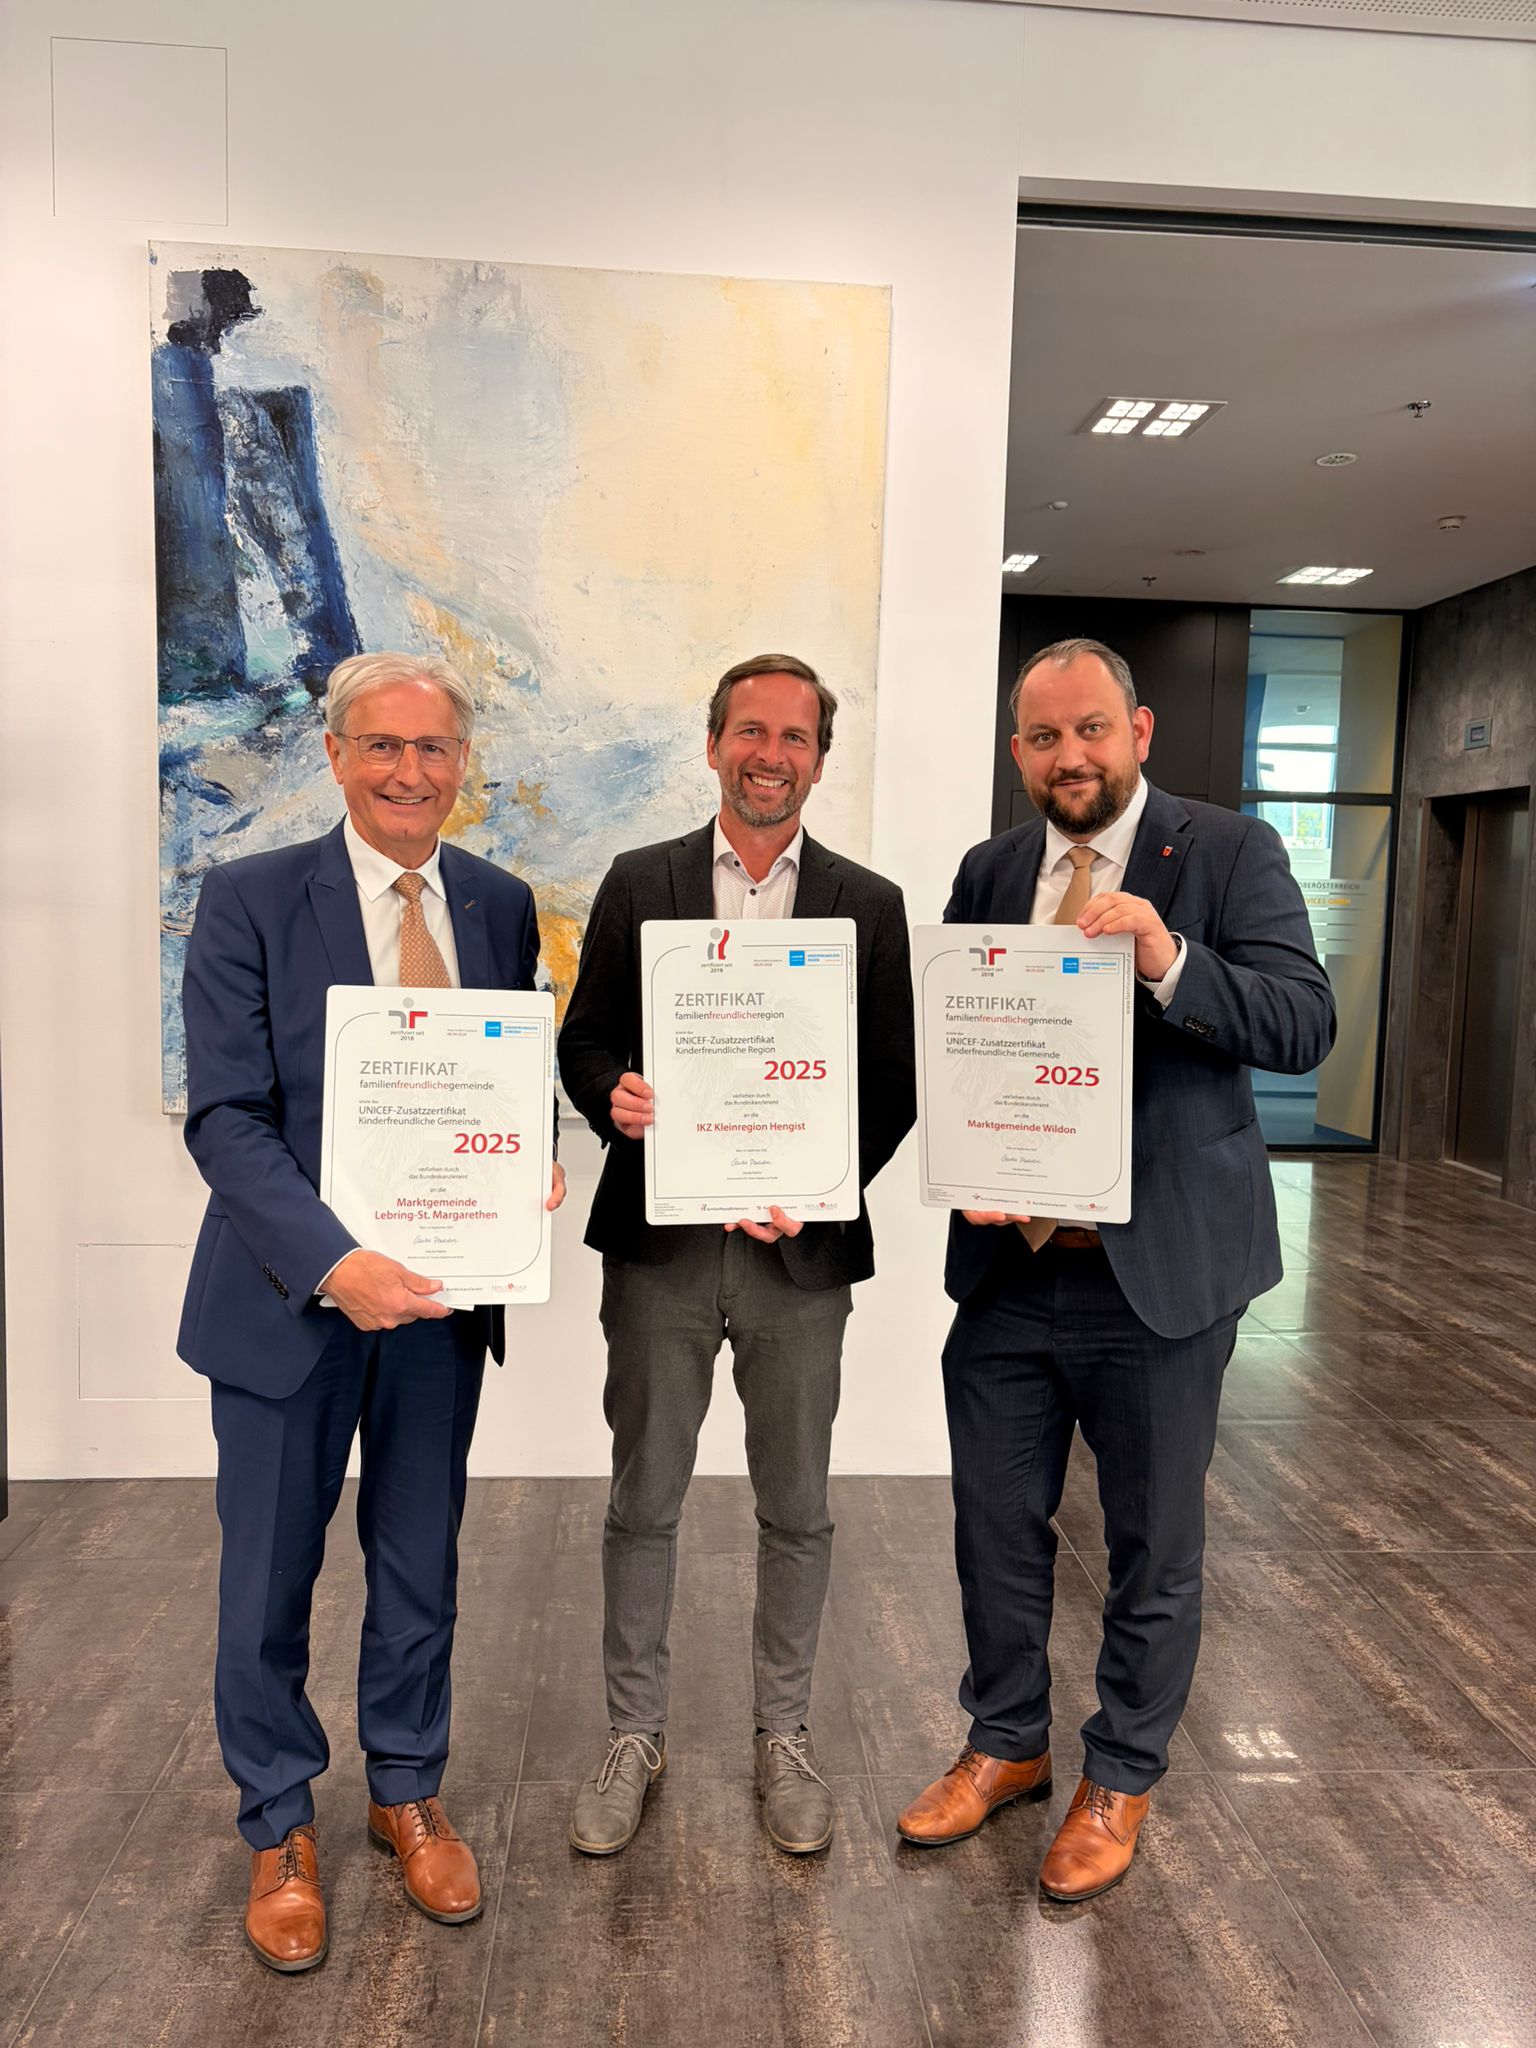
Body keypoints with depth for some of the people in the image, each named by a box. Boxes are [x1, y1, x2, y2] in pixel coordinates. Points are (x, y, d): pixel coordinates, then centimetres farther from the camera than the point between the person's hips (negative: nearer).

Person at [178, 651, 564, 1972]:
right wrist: (333, 1262, -26)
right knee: (269, 1579, 13)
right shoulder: (250, 900, -9)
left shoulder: (501, 906, 2)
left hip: (441, 1294, 3)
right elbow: (225, 1117, -15)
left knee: (421, 1566, 18)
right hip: (289, 1293, -3)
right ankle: (279, 1826, 38)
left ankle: (408, 1791, 42)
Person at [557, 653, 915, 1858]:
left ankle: (783, 1734, 34)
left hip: (802, 1249, 0)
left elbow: (893, 1084, 2)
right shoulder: (638, 884, 4)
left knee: (797, 1509, 13)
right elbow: (584, 1038, 6)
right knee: (643, 1502, 12)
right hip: (660, 1243, 0)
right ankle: (636, 1734, 32)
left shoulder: (869, 906, 3)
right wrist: (614, 1095, -17)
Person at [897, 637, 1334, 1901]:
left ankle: (1121, 1780, 35)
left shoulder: (1228, 854, -5)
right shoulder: (989, 874, 7)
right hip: (1008, 1264, 4)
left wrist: (1169, 962, -31)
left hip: (1159, 1270, -3)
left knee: (1155, 1548, 12)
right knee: (998, 1527, 17)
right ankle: (1008, 1746, 40)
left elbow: (1306, 1025, -15)